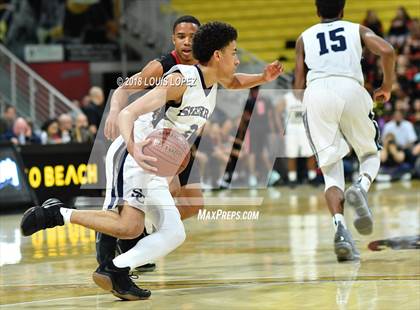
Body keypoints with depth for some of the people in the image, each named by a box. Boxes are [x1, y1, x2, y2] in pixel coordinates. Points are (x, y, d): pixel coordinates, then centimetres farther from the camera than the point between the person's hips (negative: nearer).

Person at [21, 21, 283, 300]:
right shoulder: (182, 79, -17)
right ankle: (58, 213, -13)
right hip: (130, 156, -10)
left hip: (153, 169, 10)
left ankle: (114, 271, -5)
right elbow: (128, 113, -26)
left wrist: (262, 78, 16)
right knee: (130, 226, -27)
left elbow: (234, 82, 38)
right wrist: (133, 148, -45)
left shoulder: (212, 80, 10)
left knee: (174, 234, 2)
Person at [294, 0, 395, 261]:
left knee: (331, 171, 4)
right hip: (351, 89, -1)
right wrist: (387, 86, 18)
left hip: (316, 93, 1)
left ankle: (340, 227, -21)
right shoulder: (357, 30, 23)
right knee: (370, 154, 20)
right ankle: (362, 187, -15)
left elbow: (299, 87, 19)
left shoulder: (304, 38, 25)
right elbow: (387, 51, 4)